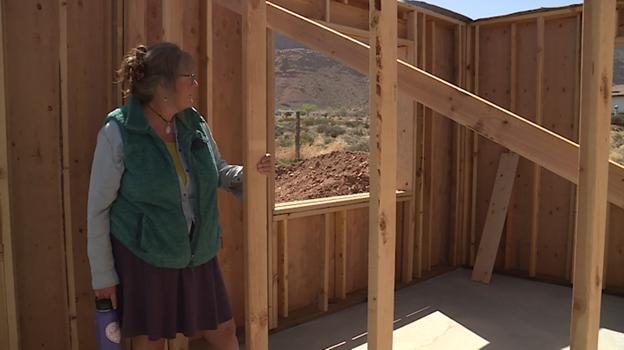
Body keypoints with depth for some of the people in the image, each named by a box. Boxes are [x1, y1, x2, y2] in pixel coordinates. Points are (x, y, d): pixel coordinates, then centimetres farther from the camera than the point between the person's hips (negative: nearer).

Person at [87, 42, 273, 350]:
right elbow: (98, 207, -10)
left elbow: (218, 173, 14)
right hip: (142, 256, -4)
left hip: (196, 253, 5)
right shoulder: (118, 133, -15)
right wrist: (102, 274, -6)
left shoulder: (194, 124, -1)